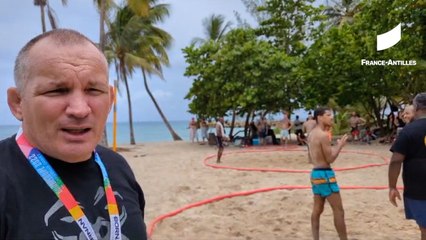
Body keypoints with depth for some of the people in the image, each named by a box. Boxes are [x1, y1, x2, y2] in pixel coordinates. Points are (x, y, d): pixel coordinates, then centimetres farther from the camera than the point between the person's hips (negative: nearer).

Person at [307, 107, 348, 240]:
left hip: (315, 172, 10)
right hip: (324, 173, -10)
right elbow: (330, 159, -17)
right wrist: (340, 145, -5)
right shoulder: (323, 135, -18)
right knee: (338, 210, -1)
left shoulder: (312, 134, 12)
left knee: (317, 209, 14)